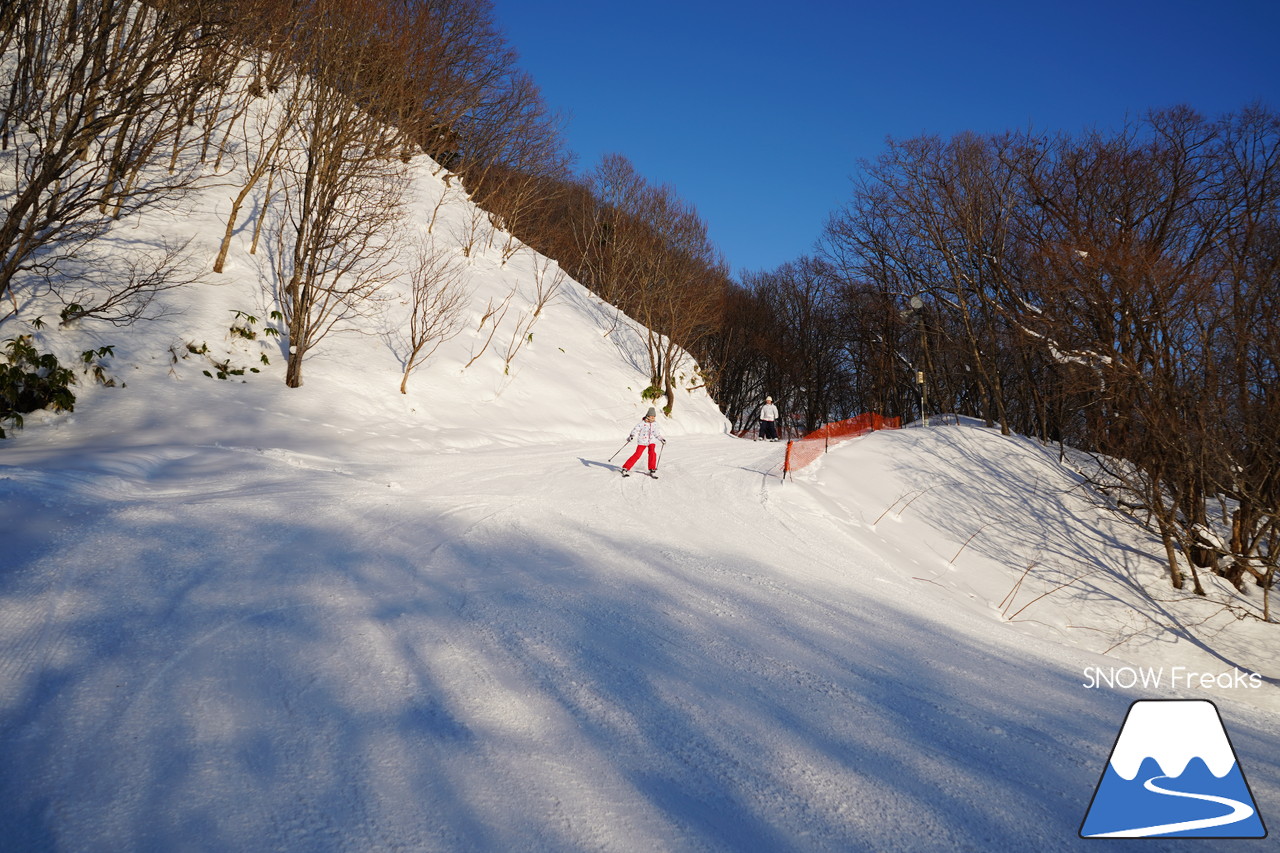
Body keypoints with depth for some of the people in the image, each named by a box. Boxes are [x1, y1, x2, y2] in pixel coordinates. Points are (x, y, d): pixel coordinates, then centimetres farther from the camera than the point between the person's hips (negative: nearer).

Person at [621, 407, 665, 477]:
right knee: (637, 455, -13)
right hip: (642, 441, -3)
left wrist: (661, 439, 7)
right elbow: (635, 429, -12)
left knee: (652, 453, -23)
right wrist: (631, 436, -28)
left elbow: (657, 433, 16)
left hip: (651, 441, 3)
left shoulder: (655, 424, 4)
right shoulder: (642, 423, -10)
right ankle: (625, 468, -4)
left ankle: (652, 470, -12)